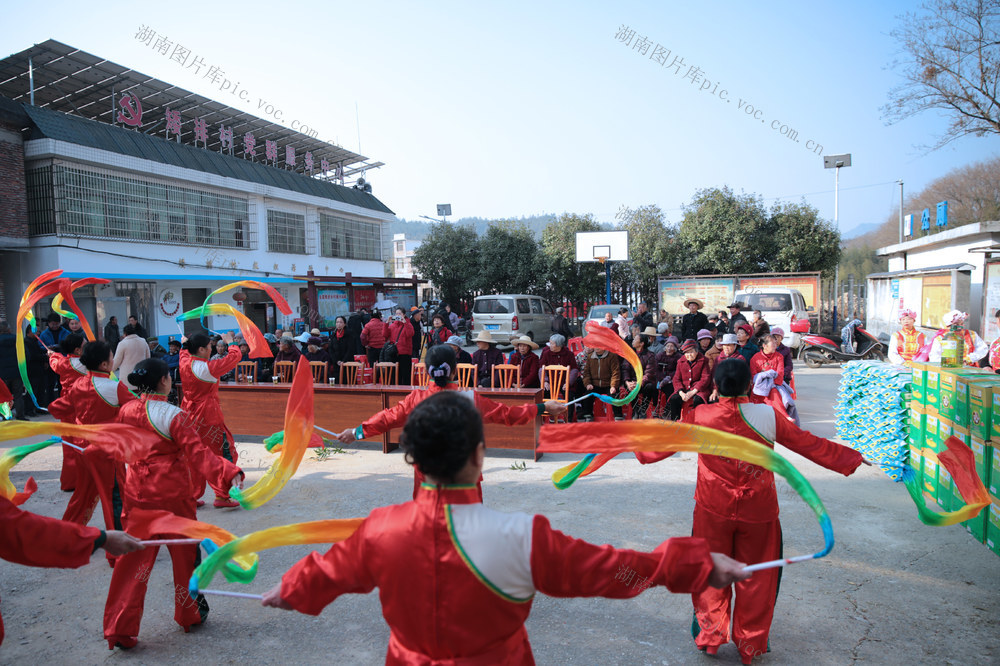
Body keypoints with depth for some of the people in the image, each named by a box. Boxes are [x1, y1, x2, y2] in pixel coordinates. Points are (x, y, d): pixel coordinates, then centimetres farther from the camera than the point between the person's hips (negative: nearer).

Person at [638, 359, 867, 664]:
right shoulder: (768, 416, -10)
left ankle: (710, 636, 29)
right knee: (755, 576, 15)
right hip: (758, 512, 0)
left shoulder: (701, 416, -10)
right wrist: (851, 458, 17)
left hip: (713, 512, 0)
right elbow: (809, 443, 1)